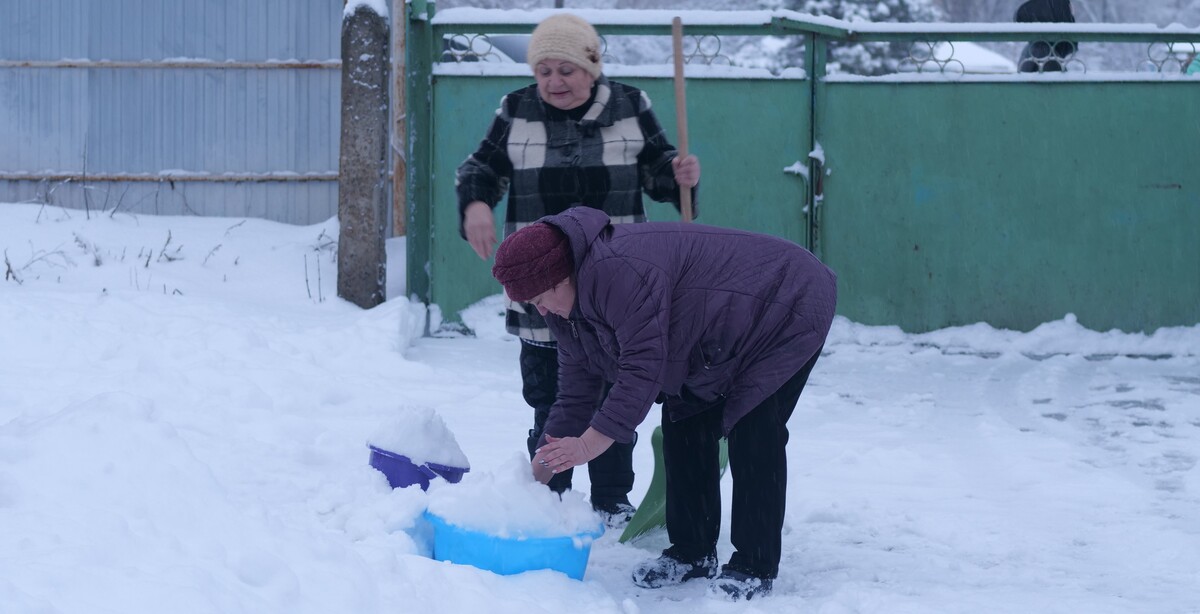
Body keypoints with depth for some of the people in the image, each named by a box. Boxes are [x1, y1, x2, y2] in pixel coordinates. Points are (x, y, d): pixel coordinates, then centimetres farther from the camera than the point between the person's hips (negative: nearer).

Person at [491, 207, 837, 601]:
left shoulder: (619, 272, -36)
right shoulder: (566, 306, -3)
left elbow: (643, 369, -36)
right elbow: (574, 393, 3)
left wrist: (588, 444, -35)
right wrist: (540, 471, 0)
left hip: (787, 309, -10)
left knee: (752, 434, -16)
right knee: (683, 425, 4)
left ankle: (755, 569, -9)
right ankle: (692, 553, 14)